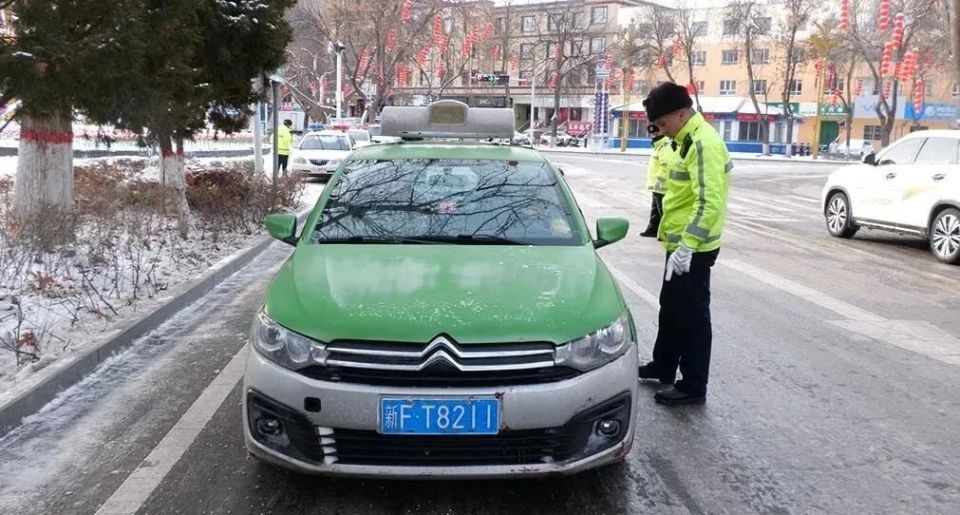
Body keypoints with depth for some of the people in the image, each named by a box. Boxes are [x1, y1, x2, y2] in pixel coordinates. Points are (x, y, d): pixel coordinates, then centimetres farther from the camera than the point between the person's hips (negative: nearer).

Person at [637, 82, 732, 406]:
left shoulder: (704, 144, -20)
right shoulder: (689, 141, 13)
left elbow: (709, 202, -28)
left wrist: (687, 245, -30)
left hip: (691, 250, -10)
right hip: (680, 245, 10)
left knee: (692, 315, -1)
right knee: (671, 308, 21)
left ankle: (693, 386, 10)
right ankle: (663, 366, 36)